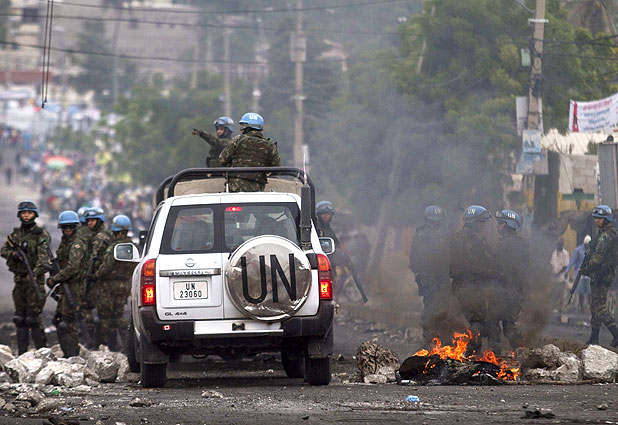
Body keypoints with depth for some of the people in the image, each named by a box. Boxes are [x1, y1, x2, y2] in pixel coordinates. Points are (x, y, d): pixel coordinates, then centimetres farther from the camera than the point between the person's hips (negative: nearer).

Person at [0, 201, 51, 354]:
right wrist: (13, 253, -13)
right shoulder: (15, 234, 14)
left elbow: (43, 256, -17)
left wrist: (35, 273, -32)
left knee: (33, 318, -11)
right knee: (19, 317, 9)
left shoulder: (41, 234, -6)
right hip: (19, 278, 7)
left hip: (35, 279, -7)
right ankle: (22, 352, 15)